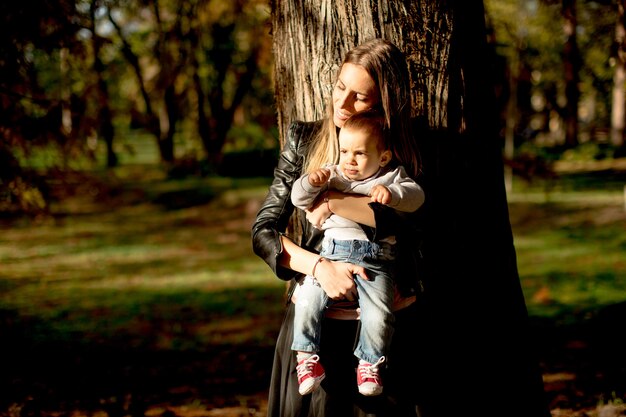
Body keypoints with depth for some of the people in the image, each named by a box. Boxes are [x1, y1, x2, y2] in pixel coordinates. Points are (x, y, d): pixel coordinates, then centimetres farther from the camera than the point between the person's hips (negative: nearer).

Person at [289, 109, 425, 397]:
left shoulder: (391, 176, 12)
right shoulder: (332, 176, 17)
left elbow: (415, 196, -3)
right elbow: (299, 200, 12)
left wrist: (392, 193, -22)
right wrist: (311, 183, -9)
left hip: (376, 259, -2)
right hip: (333, 252, 2)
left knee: (378, 314, -18)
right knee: (308, 300, -17)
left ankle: (369, 363, 5)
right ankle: (307, 357, 0)